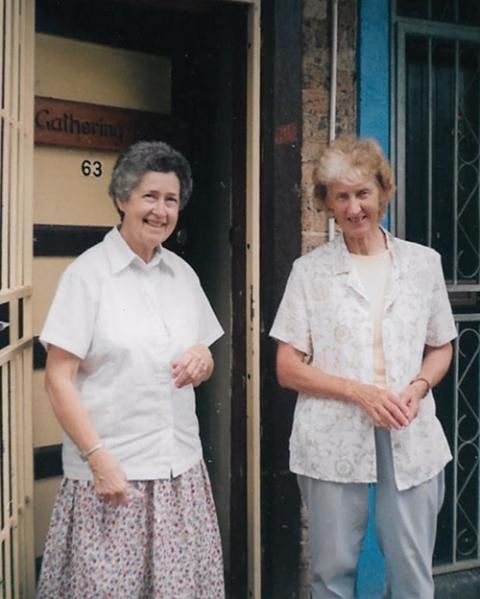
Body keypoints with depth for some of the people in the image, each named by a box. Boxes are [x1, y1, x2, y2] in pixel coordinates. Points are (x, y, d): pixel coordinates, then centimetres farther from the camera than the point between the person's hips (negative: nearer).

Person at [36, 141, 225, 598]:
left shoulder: (182, 274, 9)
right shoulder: (88, 273, -7)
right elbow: (58, 380, -9)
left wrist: (202, 360, -3)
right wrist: (99, 458, -16)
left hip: (180, 469, 5)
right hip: (110, 470, -5)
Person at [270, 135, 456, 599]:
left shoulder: (423, 263, 6)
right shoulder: (310, 270, 0)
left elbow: (441, 349, 14)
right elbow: (287, 369, -1)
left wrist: (418, 387, -7)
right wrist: (360, 392, -14)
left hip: (411, 439, 2)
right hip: (333, 441, -1)